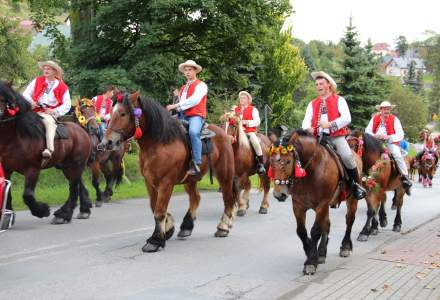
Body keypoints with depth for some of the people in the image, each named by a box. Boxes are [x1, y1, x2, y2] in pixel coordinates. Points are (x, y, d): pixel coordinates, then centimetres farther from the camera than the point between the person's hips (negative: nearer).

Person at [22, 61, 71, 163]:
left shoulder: (62, 87, 6)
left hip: (50, 113, -4)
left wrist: (55, 111, -12)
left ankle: (49, 149, -47)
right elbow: (26, 94, 12)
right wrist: (31, 101, -10)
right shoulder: (37, 81, 13)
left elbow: (67, 104, 2)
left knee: (49, 121, -35)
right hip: (34, 111, 4)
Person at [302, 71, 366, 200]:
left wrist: (330, 125, -18)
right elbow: (306, 120, 7)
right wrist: (308, 128, -17)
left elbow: (347, 118, -6)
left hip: (337, 136, -3)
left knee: (347, 156, -27)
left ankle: (355, 184, -8)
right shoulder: (312, 104, 19)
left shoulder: (339, 100, 9)